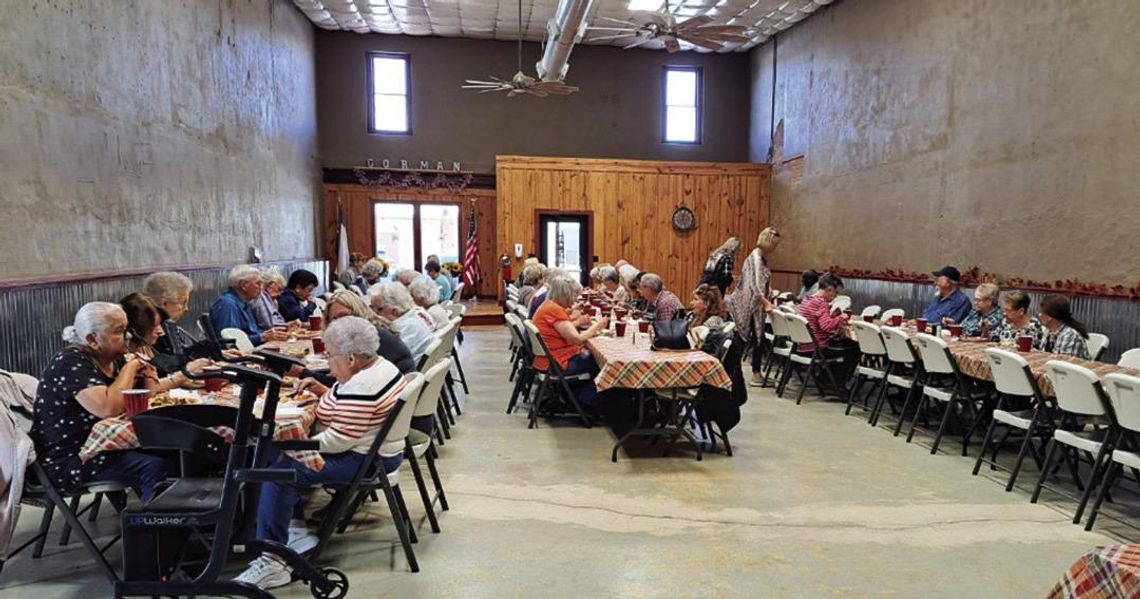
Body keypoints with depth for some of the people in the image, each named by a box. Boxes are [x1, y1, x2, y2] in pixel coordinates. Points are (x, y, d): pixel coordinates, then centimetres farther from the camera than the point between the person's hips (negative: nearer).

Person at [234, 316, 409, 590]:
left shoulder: (361, 387, -25)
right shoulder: (379, 365, 6)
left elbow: (338, 440, -25)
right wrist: (321, 389, 6)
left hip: (364, 459, -11)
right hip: (372, 447, 11)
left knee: (279, 473, -18)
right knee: (279, 452, 14)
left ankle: (272, 563, -12)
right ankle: (297, 531, 16)